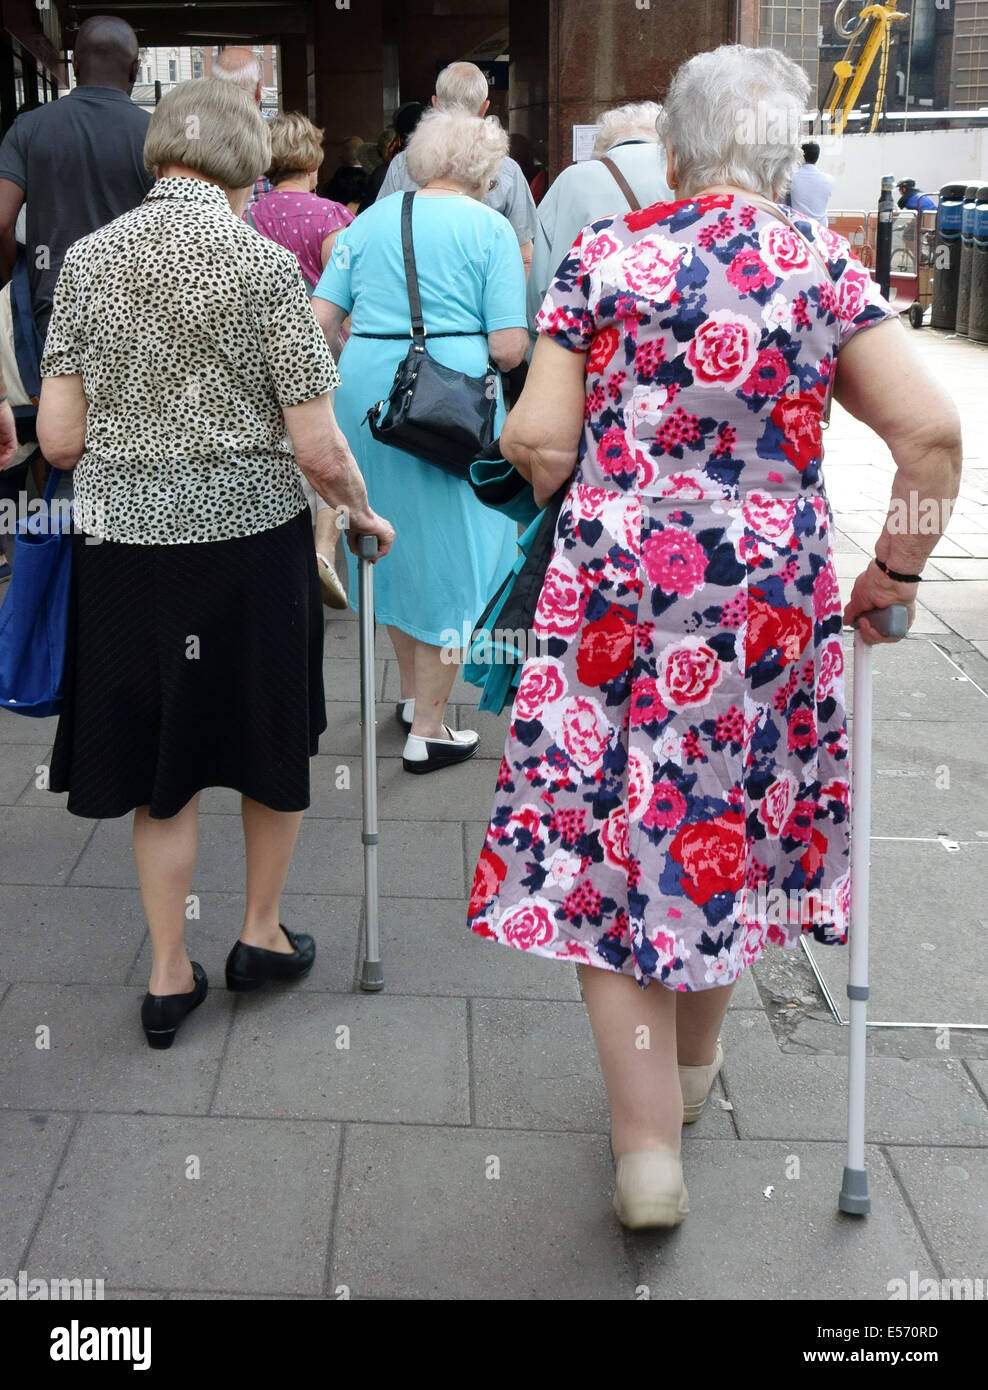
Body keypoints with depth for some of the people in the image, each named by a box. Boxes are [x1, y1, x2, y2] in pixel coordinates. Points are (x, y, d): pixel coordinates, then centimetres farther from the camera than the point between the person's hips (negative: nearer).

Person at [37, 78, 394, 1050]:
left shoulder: (88, 258, 1)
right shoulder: (263, 262, -9)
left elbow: (57, 438, 0)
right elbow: (317, 448, -12)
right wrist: (363, 513, 7)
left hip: (123, 536, 3)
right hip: (250, 535, -3)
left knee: (161, 761, 14)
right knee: (274, 741, 19)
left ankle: (169, 976, 22)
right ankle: (262, 934, 34)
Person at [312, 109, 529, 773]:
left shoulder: (370, 221, 11)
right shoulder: (490, 228, -2)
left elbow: (318, 322, 5)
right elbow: (509, 347, -9)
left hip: (367, 391, 5)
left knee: (393, 537, 21)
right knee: (448, 551, 5)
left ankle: (412, 692, 37)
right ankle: (428, 730, 10)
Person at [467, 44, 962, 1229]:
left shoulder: (606, 255, -2)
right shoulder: (823, 267, 1)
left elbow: (536, 441, -8)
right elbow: (931, 432, -8)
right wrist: (895, 571, 6)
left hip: (615, 589, -2)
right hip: (770, 597, 2)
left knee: (608, 833, 7)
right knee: (733, 816, 21)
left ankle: (649, 1146, 6)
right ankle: (693, 1058, 42)